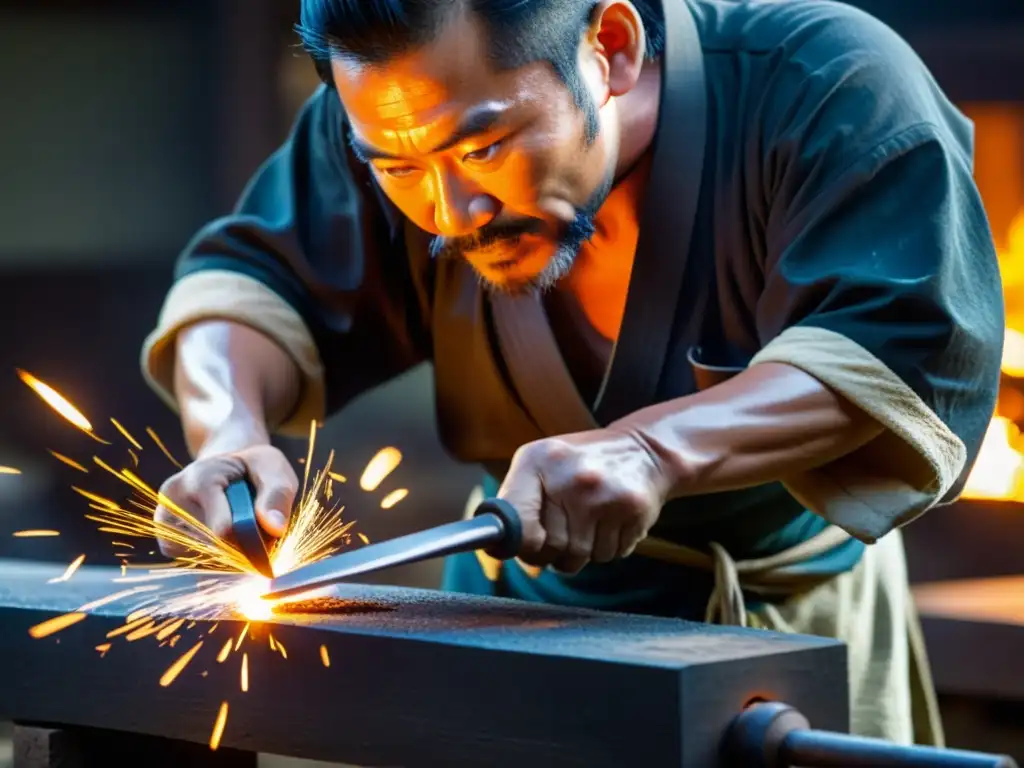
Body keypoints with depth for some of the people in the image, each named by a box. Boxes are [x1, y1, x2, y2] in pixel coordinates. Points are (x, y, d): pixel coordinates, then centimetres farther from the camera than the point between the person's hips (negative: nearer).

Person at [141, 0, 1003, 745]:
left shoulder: (834, 90, -28)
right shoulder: (409, 120, -16)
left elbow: (907, 349, -38)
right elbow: (255, 278, -10)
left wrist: (654, 450, -52)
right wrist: (231, 433, -32)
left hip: (797, 616, -2)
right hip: (524, 600, 2)